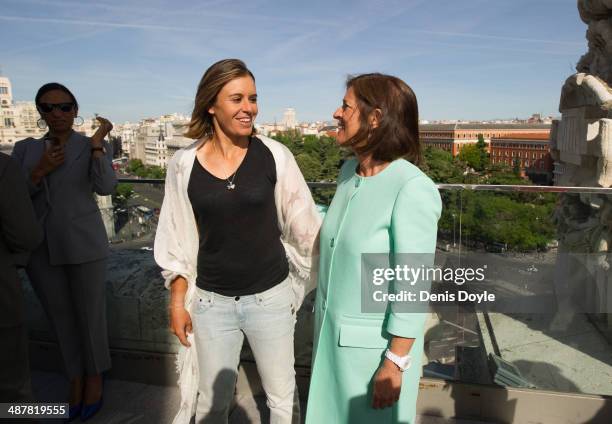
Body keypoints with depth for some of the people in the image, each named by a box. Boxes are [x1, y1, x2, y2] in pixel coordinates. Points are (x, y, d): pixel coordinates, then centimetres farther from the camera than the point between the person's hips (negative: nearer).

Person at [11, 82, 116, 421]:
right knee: (61, 318, 14)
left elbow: (106, 187, -21)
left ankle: (94, 375, 31)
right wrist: (40, 171, -14)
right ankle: (75, 378, 34)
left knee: (90, 315, 9)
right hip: (40, 250, 3)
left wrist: (97, 142, -27)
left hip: (84, 246, -3)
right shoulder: (24, 149, 4)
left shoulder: (94, 147, -5)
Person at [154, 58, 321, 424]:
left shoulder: (274, 155, -9)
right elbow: (178, 240, 2)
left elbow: (304, 221, -1)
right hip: (211, 301, 1)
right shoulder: (184, 164, -6)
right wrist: (178, 301, 4)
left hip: (271, 296, 0)